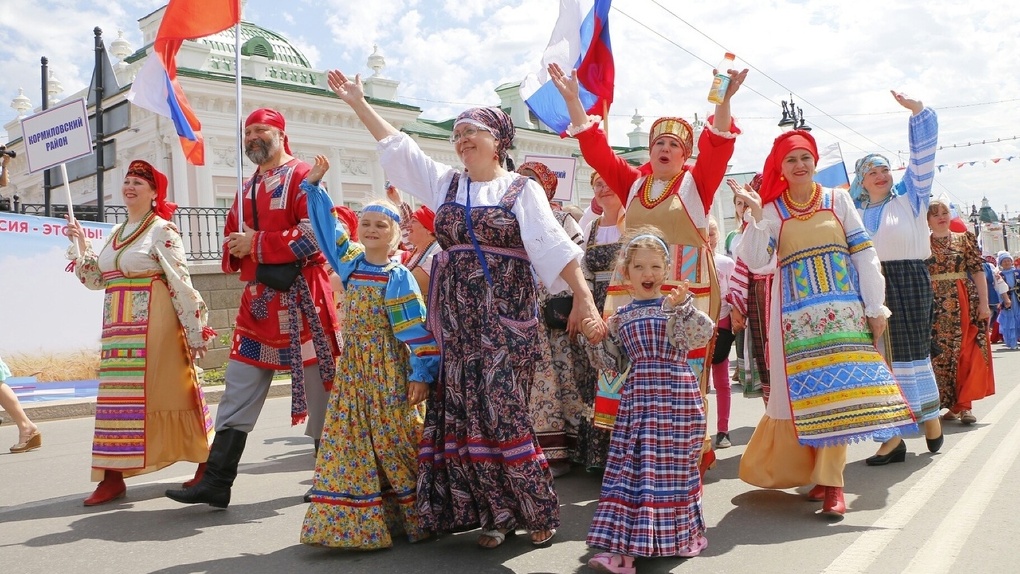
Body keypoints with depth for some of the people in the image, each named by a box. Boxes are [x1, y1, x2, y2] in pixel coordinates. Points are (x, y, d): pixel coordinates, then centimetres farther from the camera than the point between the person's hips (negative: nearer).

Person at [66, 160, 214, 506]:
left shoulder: (162, 231, -5)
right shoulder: (115, 233, 18)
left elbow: (181, 283, -10)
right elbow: (96, 280, 20)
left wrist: (195, 329, -13)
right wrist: (80, 245, 11)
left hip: (154, 325, -7)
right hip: (118, 328, 7)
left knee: (164, 393, -3)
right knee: (118, 397, 5)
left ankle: (207, 464, 10)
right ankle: (112, 476, 9)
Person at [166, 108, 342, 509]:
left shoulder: (302, 176, -4)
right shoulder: (247, 190, 19)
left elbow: (315, 234, -17)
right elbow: (232, 241, 24)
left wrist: (257, 244, -15)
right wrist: (236, 249, -1)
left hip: (300, 297, -7)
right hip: (257, 299, 7)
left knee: (318, 386, 2)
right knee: (239, 391, 6)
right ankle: (217, 482, 10)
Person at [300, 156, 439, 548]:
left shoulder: (399, 278, -10)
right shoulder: (350, 261, 7)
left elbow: (419, 330, -13)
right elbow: (328, 228, 18)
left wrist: (422, 373, -18)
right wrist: (314, 186, 18)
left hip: (389, 369, -6)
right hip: (353, 368, 6)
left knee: (393, 439, -1)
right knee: (348, 439, 6)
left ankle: (409, 515, 10)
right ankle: (355, 519, 14)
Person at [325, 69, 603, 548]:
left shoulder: (522, 190, 1)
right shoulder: (445, 183, 14)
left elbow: (552, 244, -8)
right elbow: (397, 146, 18)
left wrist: (583, 294, -18)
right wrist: (358, 103, 18)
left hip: (505, 312, -4)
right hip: (456, 314, 5)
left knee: (501, 406, -10)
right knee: (463, 408, 1)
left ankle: (536, 509, 4)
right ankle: (497, 513, 10)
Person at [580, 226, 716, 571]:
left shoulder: (677, 307, 0)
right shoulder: (621, 317, 12)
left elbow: (701, 335, -17)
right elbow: (614, 363, 15)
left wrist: (682, 306, -30)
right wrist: (595, 340, 0)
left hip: (676, 398, -4)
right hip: (637, 399, 4)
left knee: (672, 467, 2)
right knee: (629, 467, 1)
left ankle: (678, 536, 21)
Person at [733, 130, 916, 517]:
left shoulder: (838, 200, 8)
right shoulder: (772, 211, 7)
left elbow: (864, 254, 5)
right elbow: (756, 262, -5)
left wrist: (876, 307, 0)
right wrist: (756, 216, -14)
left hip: (843, 308, 0)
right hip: (796, 311, 0)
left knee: (838, 387, -6)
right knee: (804, 391, -1)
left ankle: (828, 478, 0)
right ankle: (826, 478, 15)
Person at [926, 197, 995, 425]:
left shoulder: (965, 239, 7)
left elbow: (978, 271, 1)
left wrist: (983, 303, -7)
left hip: (965, 303, 0)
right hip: (936, 306, 0)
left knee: (966, 352, -4)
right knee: (940, 353, -1)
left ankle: (964, 404, -1)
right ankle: (953, 404, 9)